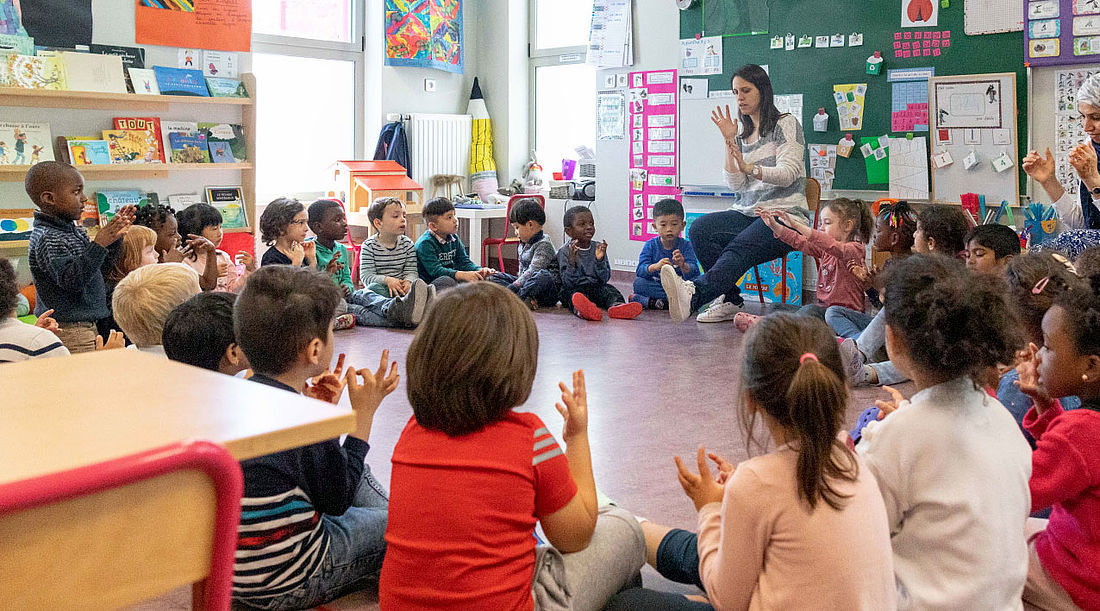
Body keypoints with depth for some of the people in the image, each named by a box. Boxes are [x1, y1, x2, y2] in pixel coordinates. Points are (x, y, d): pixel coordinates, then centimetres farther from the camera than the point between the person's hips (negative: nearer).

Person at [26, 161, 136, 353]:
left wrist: (114, 236, 9)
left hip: (86, 326, 10)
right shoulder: (46, 239, -17)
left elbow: (101, 267, 22)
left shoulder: (72, 231, 12)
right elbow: (71, 280, -26)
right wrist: (98, 244, -31)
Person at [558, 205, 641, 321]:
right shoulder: (564, 251, -5)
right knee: (576, 294, -36)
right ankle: (582, 309, -71)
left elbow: (604, 280, 0)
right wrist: (572, 260, -27)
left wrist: (600, 260, -16)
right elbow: (568, 283, -13)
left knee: (610, 290, -24)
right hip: (574, 289, -4)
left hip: (596, 287, 5)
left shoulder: (598, 249, 6)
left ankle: (617, 306, -58)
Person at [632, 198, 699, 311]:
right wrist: (655, 267, -36)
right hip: (654, 286, 0)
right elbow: (640, 270, -13)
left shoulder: (686, 246, 0)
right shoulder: (650, 246, 1)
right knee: (638, 283, -27)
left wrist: (683, 266, -37)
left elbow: (694, 273, -14)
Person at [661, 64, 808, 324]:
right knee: (699, 229, -23)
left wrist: (750, 168, -29)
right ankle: (729, 301, -21)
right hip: (748, 213, 6)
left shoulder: (786, 124, 3)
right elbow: (736, 185, 9)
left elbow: (787, 174, -11)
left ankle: (694, 293, -63)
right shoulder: (743, 134, 21)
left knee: (740, 247, -36)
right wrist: (729, 141, 3)